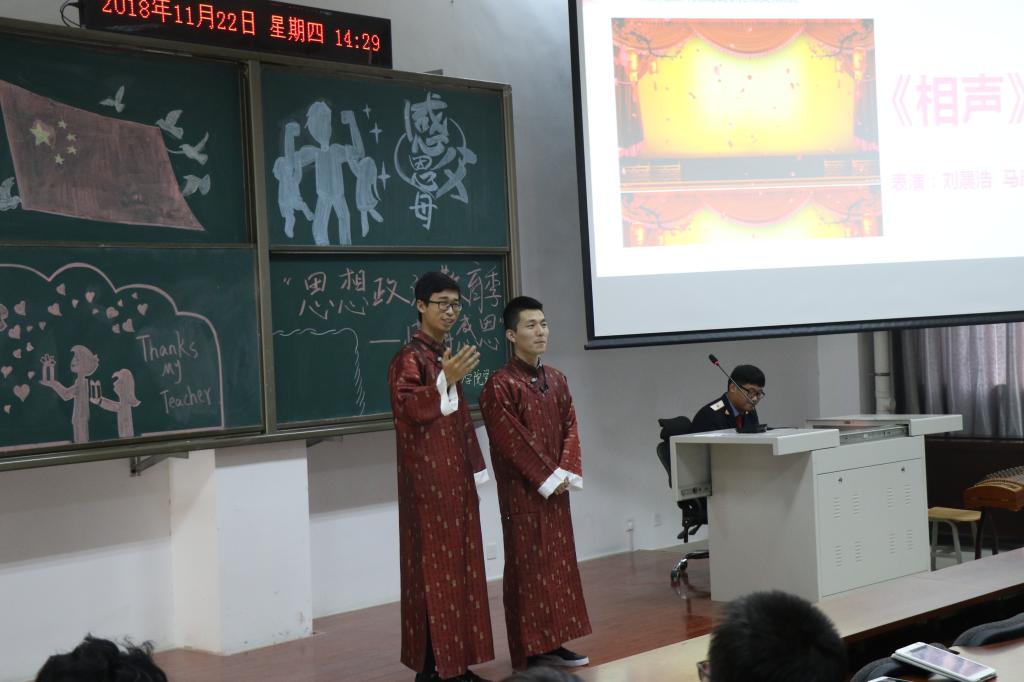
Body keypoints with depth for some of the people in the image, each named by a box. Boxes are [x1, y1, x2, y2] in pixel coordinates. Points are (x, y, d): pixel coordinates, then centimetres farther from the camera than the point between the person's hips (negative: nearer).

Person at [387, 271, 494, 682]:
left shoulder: (448, 358, 16)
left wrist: (475, 470, 17)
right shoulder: (409, 358, -9)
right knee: (433, 566, -6)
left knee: (459, 564, 9)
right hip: (428, 481, -8)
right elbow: (409, 408, -22)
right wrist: (446, 381, -33)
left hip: (455, 478, 8)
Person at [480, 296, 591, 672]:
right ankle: (529, 653, 4)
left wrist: (567, 472, -7)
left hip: (557, 488, 7)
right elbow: (511, 443, -16)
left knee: (559, 563, 10)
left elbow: (570, 427, 8)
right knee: (528, 568, -2)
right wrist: (548, 479, -15)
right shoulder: (500, 386, -12)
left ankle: (552, 644, 19)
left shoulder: (556, 379, 11)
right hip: (522, 492, -7)